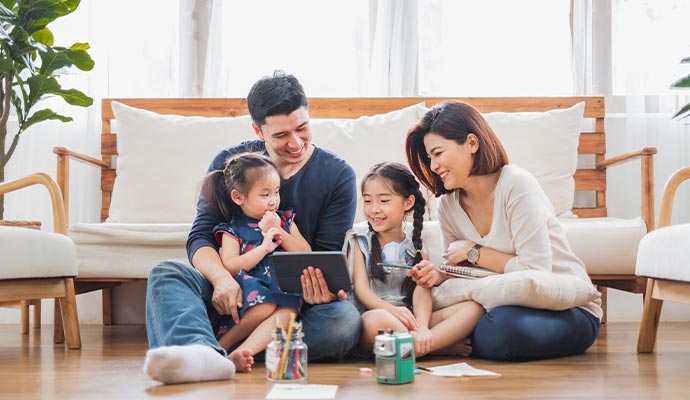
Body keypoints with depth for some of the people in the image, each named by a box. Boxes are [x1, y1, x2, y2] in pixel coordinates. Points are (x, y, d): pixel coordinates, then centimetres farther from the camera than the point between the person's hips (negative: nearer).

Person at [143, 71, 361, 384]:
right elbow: (200, 236, -2)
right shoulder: (229, 163, 5)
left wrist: (321, 286, -28)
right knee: (165, 273, -26)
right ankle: (203, 352, -57)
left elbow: (327, 256, -2)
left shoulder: (338, 174, 2)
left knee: (345, 319, -34)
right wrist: (222, 278, -25)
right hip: (234, 294, 1)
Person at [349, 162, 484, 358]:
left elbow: (422, 292, -1)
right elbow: (360, 288, -2)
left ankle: (417, 346, -33)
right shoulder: (359, 242, 12)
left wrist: (422, 328, -24)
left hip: (409, 323, 3)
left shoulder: (417, 251, 16)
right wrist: (392, 310, -24)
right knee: (377, 319, -40)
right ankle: (442, 346, -20)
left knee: (473, 308, -16)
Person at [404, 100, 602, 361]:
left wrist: (474, 251, -14)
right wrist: (438, 276, -11)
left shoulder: (516, 185, -18)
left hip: (570, 310, -6)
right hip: (510, 307, 6)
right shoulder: (448, 205, 3)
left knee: (504, 325, -36)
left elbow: (535, 272, -21)